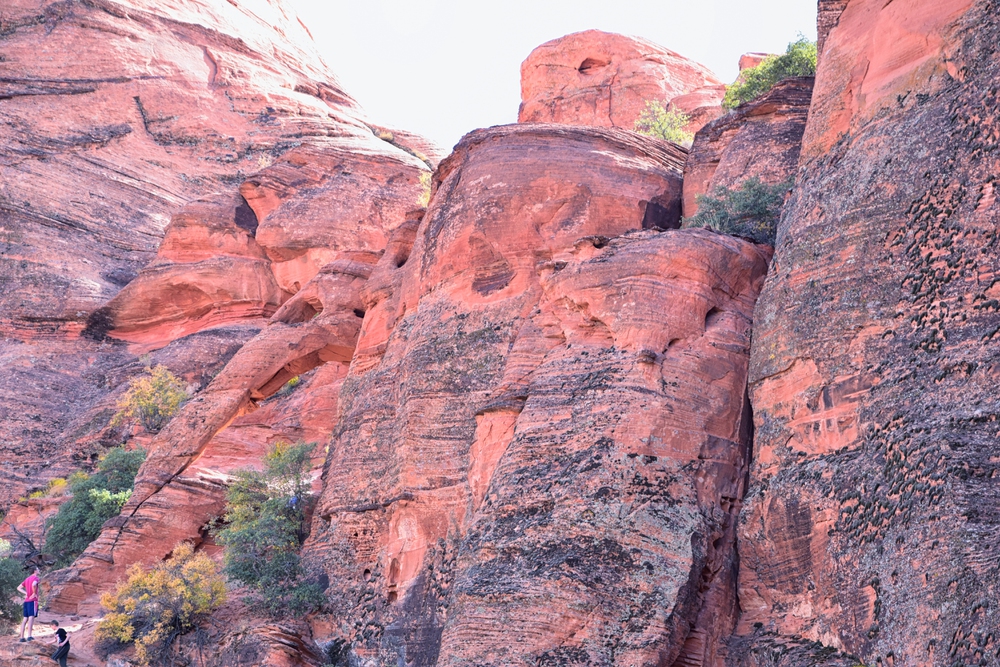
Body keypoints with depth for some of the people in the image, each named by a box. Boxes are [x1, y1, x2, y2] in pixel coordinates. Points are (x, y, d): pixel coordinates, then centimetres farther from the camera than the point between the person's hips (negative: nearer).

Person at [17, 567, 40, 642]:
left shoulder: (27, 579, 20)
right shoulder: (35, 578, -5)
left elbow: (19, 588, 20)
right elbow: (33, 585, -27)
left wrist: (26, 593, 9)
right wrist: (34, 593, -14)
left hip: (26, 601, 8)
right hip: (33, 600, -8)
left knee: (25, 619, 8)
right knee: (31, 617, -12)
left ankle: (22, 637, 6)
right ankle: (29, 636, -21)